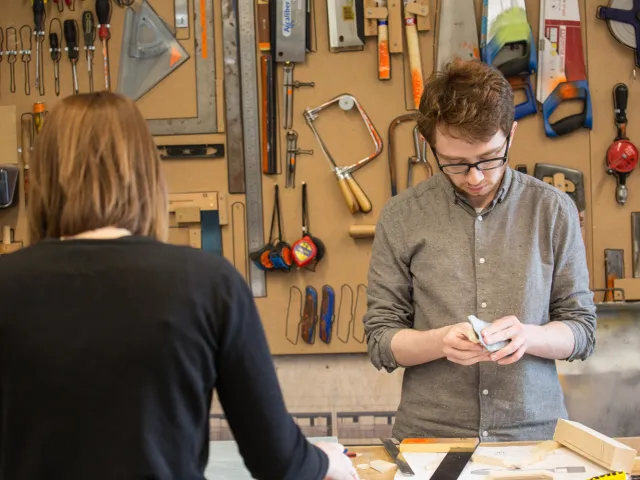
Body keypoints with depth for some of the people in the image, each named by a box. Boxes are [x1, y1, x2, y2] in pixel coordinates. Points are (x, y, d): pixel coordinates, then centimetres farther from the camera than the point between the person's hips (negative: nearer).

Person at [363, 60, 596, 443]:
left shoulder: (553, 210, 3)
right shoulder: (401, 217, 1)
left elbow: (582, 330, 8)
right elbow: (381, 340, 4)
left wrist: (526, 336, -13)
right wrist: (440, 342, -15)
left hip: (535, 433, 0)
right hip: (428, 436, 1)